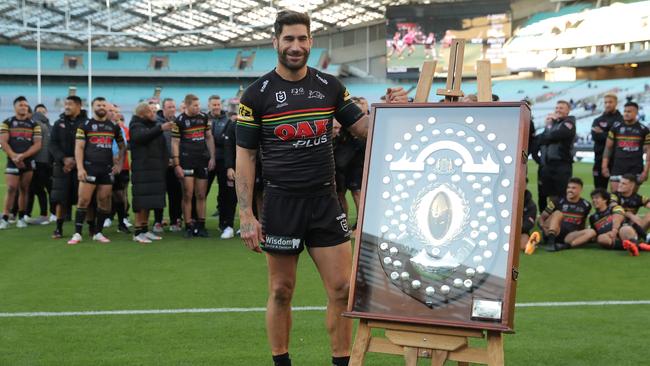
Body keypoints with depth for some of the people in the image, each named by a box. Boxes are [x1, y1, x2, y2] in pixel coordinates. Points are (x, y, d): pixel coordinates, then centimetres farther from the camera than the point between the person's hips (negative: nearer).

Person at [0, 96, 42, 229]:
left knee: (24, 190, 5)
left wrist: (22, 156, -13)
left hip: (28, 162, 2)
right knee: (11, 189, -11)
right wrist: (14, 157, -16)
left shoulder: (34, 124, 9)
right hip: (12, 162, -2)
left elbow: (37, 144, 0)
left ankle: (21, 218, 12)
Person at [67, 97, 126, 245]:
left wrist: (119, 164, 8)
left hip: (107, 169, 3)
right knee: (83, 200, -8)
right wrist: (80, 168, -14)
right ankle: (77, 234, -3)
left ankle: (98, 233, 13)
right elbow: (79, 147, -3)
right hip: (89, 167, -3)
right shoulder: (85, 125, 3)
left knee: (104, 201, 3)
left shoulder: (114, 126, 13)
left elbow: (122, 146, 21)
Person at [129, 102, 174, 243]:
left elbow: (161, 145, 24)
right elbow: (142, 136, -28)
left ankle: (145, 230, 16)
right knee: (142, 201, -8)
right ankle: (137, 233, -5)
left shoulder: (154, 125, 17)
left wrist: (166, 160, 12)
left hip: (156, 168, 7)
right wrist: (160, 128, -38)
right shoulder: (136, 126, -5)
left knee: (149, 201, 9)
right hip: (142, 168, -7)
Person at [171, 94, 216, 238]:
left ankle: (201, 226, 14)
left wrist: (212, 157, 8)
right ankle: (188, 226, 3)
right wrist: (176, 165, -8)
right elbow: (175, 143, -3)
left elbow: (209, 137, 15)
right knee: (188, 195, -3)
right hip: (186, 160, -4)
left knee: (201, 196, 7)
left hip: (202, 160, 4)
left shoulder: (204, 118, 8)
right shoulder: (179, 121, -3)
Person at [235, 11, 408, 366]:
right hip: (281, 203, -2)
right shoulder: (257, 94, -3)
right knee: (281, 292, 7)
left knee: (342, 289, 1)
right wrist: (246, 215, -10)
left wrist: (389, 109, -11)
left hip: (325, 201, 3)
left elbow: (363, 127, 11)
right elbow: (244, 155, -3)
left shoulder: (329, 86, 6)